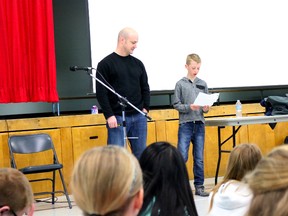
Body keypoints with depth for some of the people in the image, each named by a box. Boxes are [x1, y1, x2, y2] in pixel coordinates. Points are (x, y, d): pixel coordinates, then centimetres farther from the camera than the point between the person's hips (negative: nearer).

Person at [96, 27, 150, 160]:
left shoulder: (138, 64, 12)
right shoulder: (106, 64, -4)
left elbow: (145, 88, 17)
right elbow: (101, 93, -8)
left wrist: (146, 108, 4)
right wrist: (109, 115, -14)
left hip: (139, 117, 5)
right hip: (117, 118, -5)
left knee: (141, 155, 7)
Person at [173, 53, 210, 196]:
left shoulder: (203, 84, 9)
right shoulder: (180, 84, -1)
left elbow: (207, 104, 11)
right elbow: (176, 104, -3)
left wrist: (206, 109, -10)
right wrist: (189, 107, -18)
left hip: (199, 124, 3)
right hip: (185, 124, -3)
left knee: (199, 158, 8)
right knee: (182, 156, -9)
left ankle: (199, 186, 14)